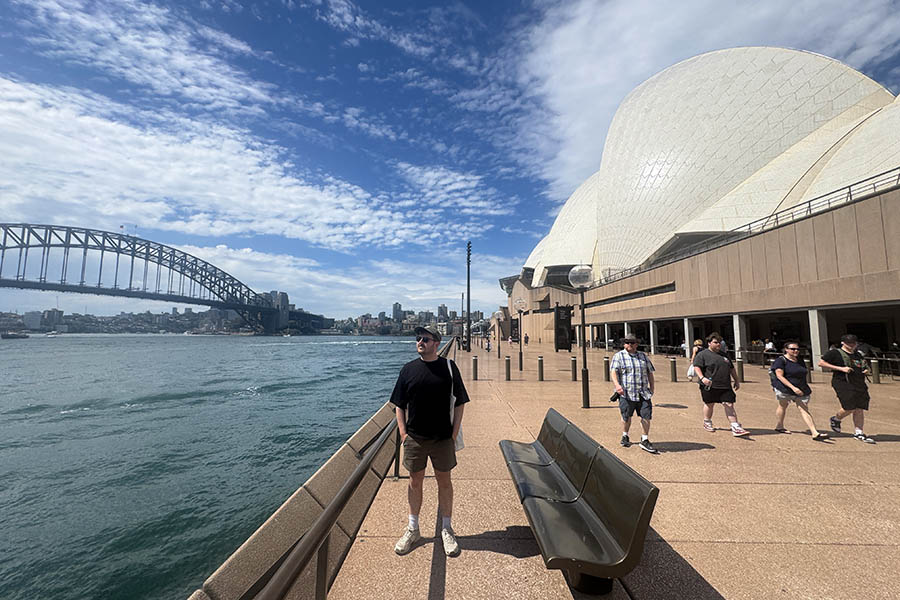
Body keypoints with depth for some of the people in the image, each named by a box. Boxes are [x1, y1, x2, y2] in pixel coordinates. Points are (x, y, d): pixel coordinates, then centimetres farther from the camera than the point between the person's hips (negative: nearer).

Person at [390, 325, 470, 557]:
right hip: (414, 437, 1)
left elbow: (460, 402, 1)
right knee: (415, 481, 13)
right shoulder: (409, 369, -1)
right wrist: (403, 432, -2)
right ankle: (412, 529, 32)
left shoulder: (448, 367, -4)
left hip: (443, 437, -1)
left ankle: (446, 529, 30)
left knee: (444, 481, 11)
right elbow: (399, 404, 6)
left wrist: (454, 433, -4)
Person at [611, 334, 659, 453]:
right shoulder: (618, 356, 0)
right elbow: (613, 371, -10)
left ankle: (645, 441, 13)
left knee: (646, 415, -2)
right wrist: (617, 384, -26)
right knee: (626, 417, 7)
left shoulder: (643, 356, 15)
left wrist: (652, 386, 13)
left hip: (643, 393, 3)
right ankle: (625, 436, 30)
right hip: (626, 393, -3)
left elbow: (650, 372, 21)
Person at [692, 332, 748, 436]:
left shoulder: (724, 355, 18)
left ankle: (736, 428, -2)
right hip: (710, 386, -5)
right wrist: (702, 378, -26)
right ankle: (707, 423, 28)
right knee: (709, 404, 9)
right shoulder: (702, 354, -4)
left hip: (725, 386, 5)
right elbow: (696, 367, -13)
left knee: (729, 405, -2)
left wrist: (736, 381, 22)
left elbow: (731, 369, 26)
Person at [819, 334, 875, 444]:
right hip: (843, 383, -7)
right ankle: (836, 419, 15)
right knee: (850, 408, -13)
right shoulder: (835, 353, -3)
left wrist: (866, 370, 11)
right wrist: (840, 368, -15)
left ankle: (859, 433, 11)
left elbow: (862, 368, 35)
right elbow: (821, 363, -10)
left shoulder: (858, 355, 21)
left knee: (860, 409, 2)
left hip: (860, 384, 7)